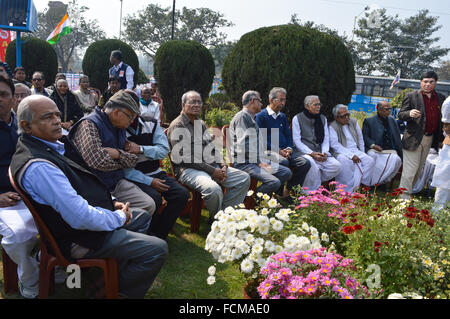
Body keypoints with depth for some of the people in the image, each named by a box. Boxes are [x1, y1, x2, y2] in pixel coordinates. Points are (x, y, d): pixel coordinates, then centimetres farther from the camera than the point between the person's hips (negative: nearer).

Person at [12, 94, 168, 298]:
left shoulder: (48, 148, 6)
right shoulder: (38, 166, -28)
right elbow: (81, 217, -30)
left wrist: (112, 203, 5)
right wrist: (119, 218, -14)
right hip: (80, 239, -11)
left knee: (143, 218, 26)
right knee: (158, 249, -15)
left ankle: (117, 274, 26)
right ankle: (119, 291, 7)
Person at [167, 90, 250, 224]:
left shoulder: (201, 124, 22)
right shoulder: (177, 126, -5)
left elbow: (213, 148, 23)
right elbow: (185, 158, -14)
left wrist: (223, 166, 3)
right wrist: (212, 171, -16)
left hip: (212, 167, 9)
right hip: (188, 169, -8)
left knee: (244, 178, -4)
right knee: (214, 189, -36)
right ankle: (216, 220, -7)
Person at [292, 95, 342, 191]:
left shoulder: (323, 119, 18)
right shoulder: (297, 118, 2)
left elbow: (326, 139, 15)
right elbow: (297, 141, -5)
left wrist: (324, 152, -6)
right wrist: (312, 153, -15)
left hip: (320, 152, 5)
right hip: (304, 152, -5)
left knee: (337, 166, -20)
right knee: (311, 163, -38)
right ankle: (312, 191, -21)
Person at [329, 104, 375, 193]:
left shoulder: (354, 122, 14)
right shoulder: (332, 127, -5)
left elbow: (360, 139, 21)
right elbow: (335, 145, -16)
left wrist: (362, 154, 9)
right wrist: (351, 155, -21)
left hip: (356, 151, 6)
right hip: (341, 152, -6)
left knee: (370, 161, -19)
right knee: (345, 161, -38)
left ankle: (360, 186, -18)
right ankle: (347, 190, -30)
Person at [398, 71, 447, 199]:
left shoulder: (441, 98, 11)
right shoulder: (411, 96, -1)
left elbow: (442, 119, 15)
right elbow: (401, 115, -3)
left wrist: (441, 139, 6)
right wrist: (410, 114, -25)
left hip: (430, 139, 5)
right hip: (413, 138, -5)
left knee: (419, 169, 13)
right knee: (409, 170, -7)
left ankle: (409, 190, 26)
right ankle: (404, 197, -3)